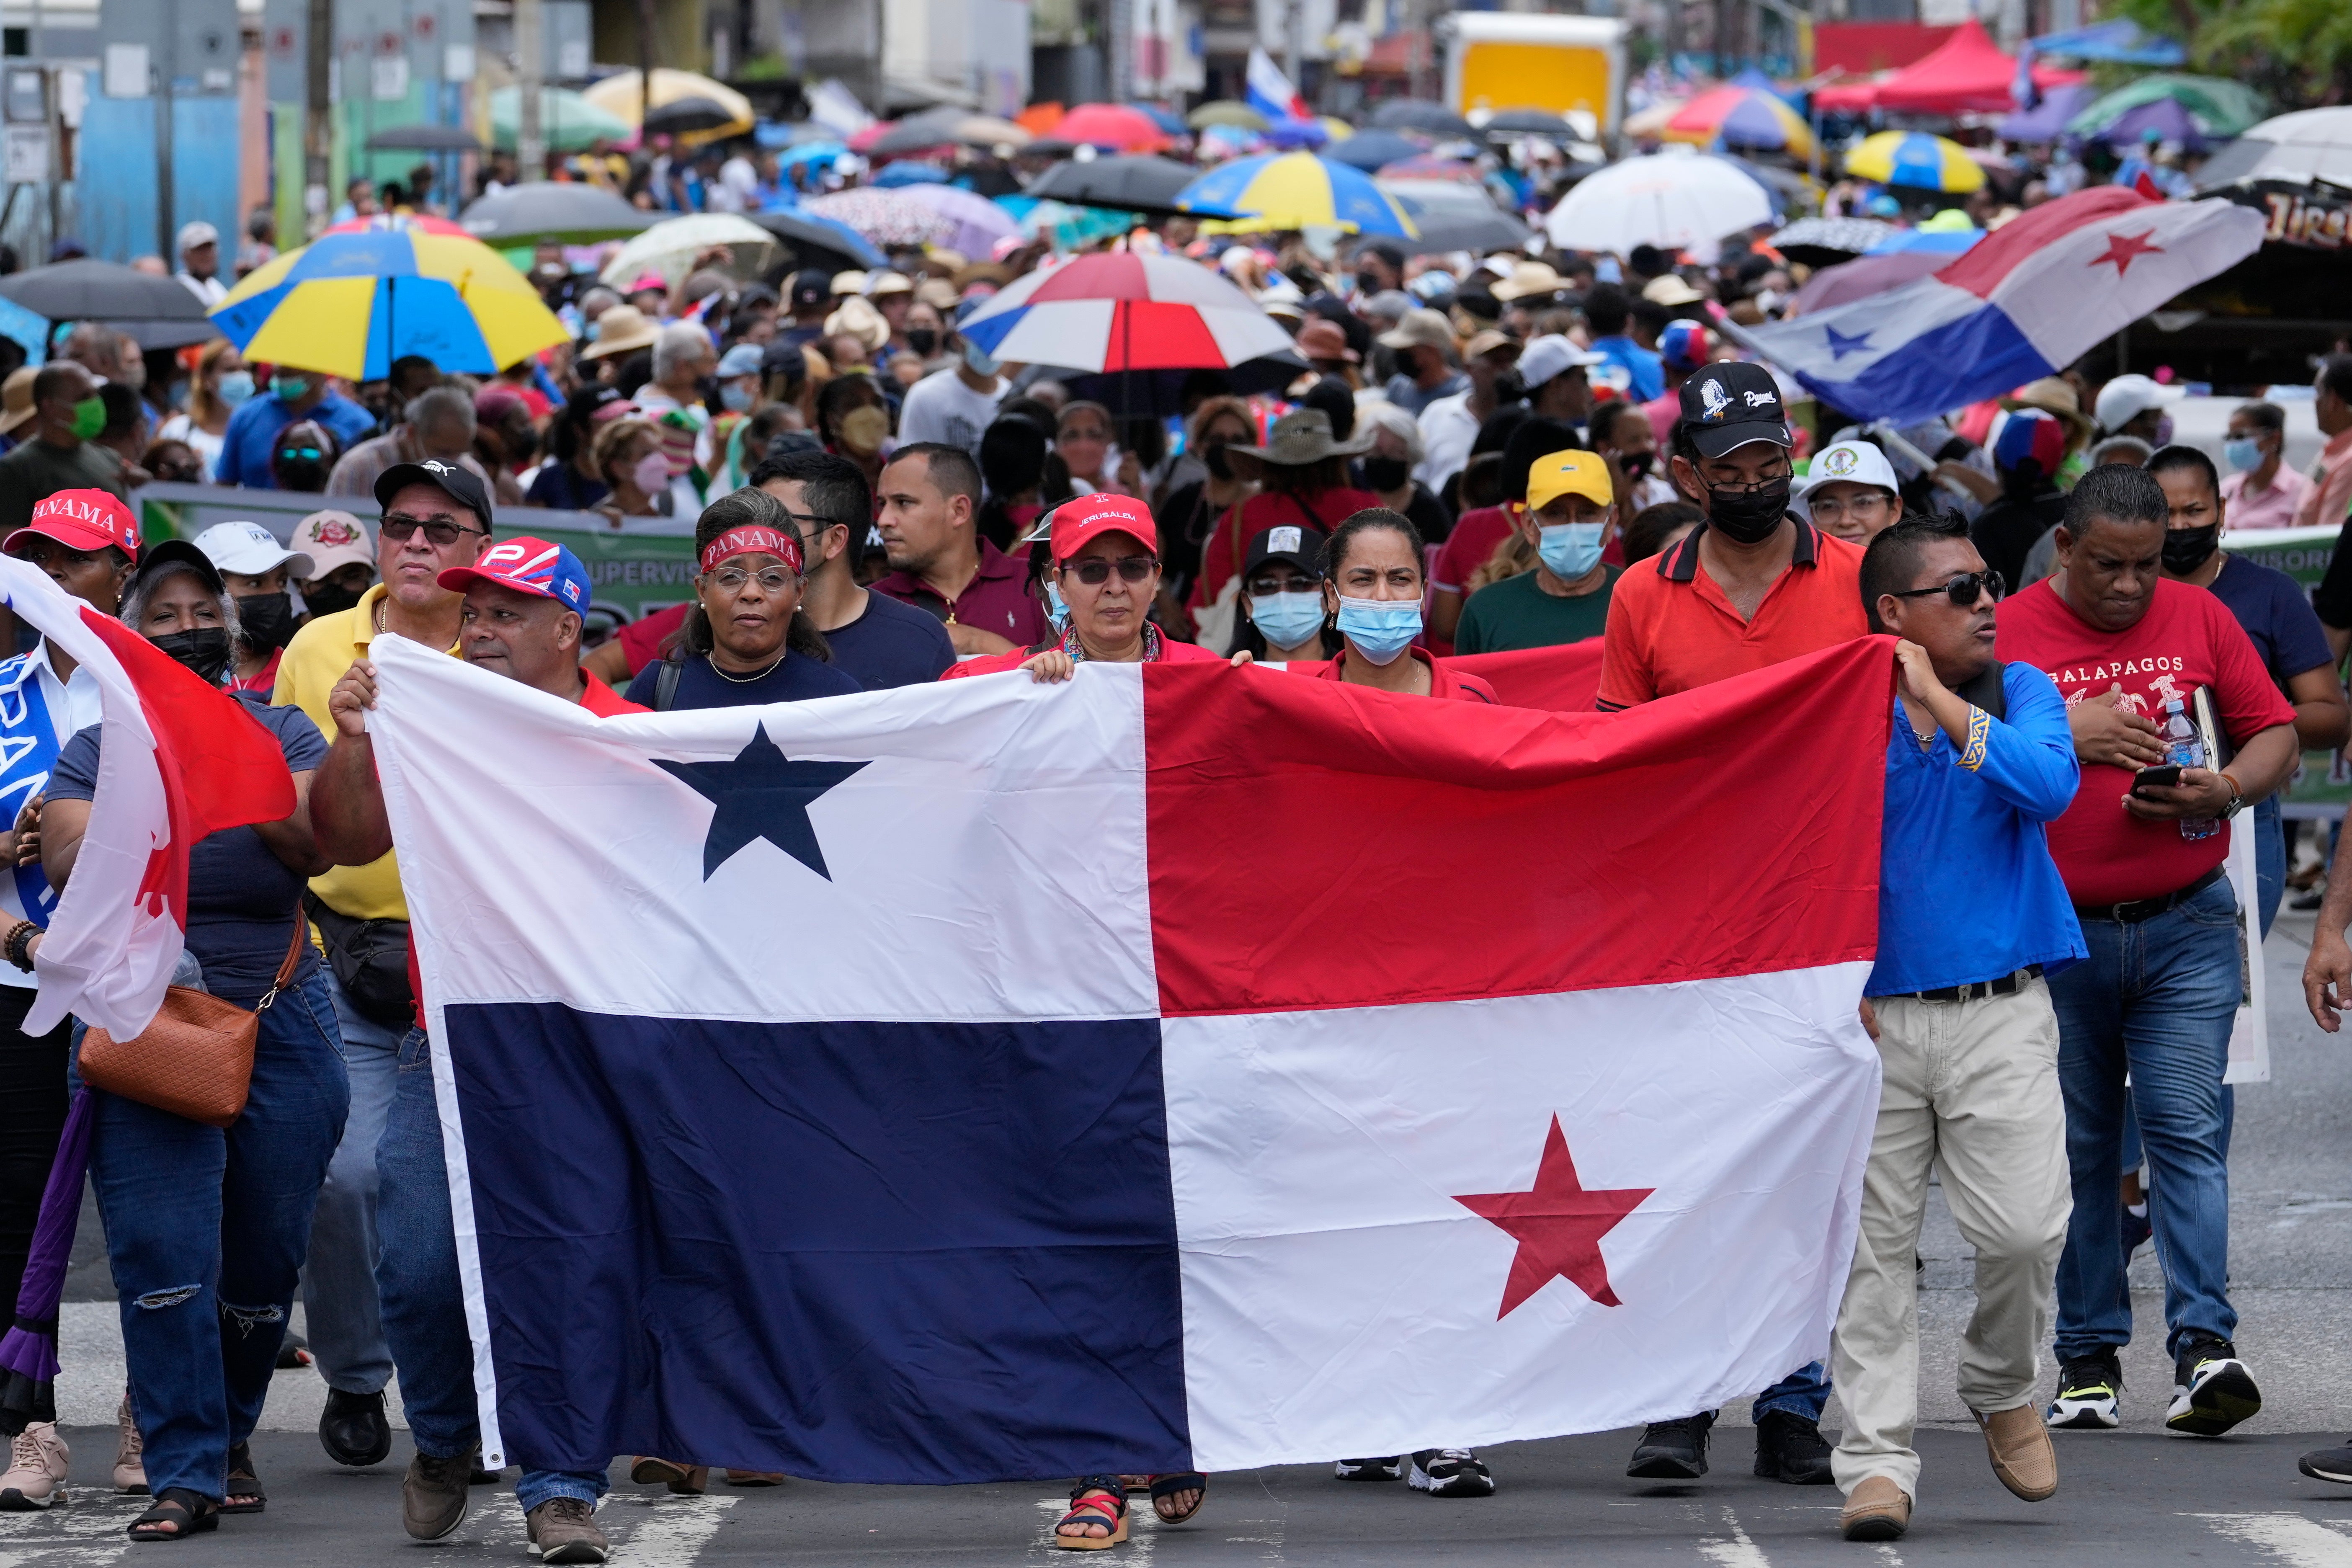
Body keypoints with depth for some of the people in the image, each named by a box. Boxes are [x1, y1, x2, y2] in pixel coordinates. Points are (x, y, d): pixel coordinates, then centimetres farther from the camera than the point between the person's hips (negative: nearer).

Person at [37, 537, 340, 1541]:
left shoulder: (281, 734, 9)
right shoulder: (99, 745, 8)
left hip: (278, 1018, 1)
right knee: (164, 1255, -13)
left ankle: (230, 1434, 25)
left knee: (263, 1258, 4)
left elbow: (315, 846, -6)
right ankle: (184, 1473, -12)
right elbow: (67, 856, -8)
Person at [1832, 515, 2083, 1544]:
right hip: (1876, 1014, -1)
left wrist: (1939, 700, -12)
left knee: (2024, 1226, -9)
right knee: (1874, 1241, -1)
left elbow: (2049, 786, -14)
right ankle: (1876, 1460, 5)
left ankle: (2002, 1389, 20)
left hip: (2001, 1013, 1)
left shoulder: (2022, 693, 6)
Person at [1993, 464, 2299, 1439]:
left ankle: (2204, 1347, -15)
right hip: (2055, 933, 0)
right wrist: (2064, 737, -15)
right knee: (2078, 1148, 6)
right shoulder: (2008, 631, 0)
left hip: (2186, 928, 0)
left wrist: (2229, 789, -10)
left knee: (2187, 1131, -10)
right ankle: (2088, 1356, 12)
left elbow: (2275, 734, 10)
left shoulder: (2199, 619, 6)